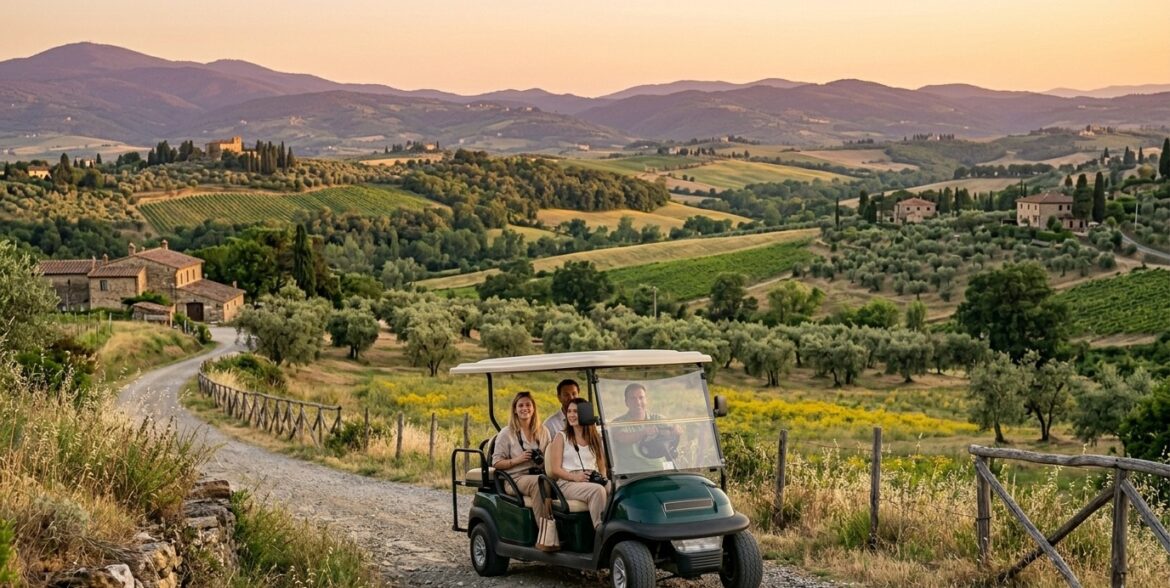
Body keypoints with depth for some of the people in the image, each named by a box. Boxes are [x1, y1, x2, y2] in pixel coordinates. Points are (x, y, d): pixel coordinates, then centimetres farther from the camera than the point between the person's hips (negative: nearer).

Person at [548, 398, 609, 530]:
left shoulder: (596, 438, 22)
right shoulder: (561, 437, 12)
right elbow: (555, 469, 3)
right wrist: (574, 477, -15)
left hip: (593, 482, 3)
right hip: (568, 483, -3)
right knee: (597, 490, -37)